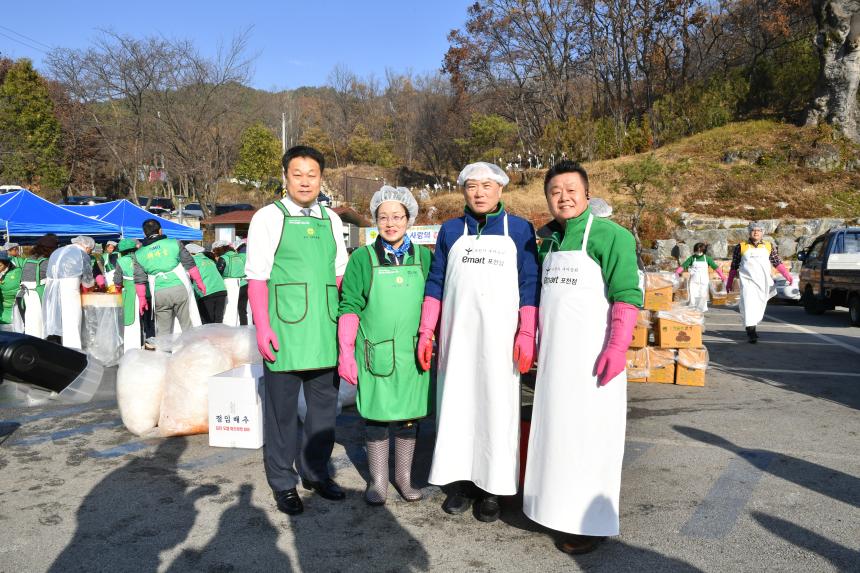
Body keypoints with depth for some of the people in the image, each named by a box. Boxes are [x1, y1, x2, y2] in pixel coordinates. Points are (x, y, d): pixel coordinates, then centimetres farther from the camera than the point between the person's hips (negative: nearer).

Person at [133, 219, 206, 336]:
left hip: (159, 294, 2)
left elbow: (139, 280, 10)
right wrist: (200, 282, 10)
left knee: (163, 331, 12)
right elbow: (190, 265, 2)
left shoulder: (139, 254, 8)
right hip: (180, 288, -2)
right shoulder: (174, 243, 2)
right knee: (189, 326, 4)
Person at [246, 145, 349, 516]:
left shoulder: (331, 219, 12)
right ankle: (283, 482, 22)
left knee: (325, 404, 13)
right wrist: (262, 327, -12)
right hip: (284, 331, -4)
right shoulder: (269, 217, -2)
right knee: (282, 408, 6)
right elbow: (257, 276, -5)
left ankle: (315, 472, 31)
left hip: (325, 331, 5)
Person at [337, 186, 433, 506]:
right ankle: (377, 480, 22)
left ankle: (404, 476, 27)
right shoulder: (362, 258, -1)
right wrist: (345, 351, -8)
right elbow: (349, 307, -3)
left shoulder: (424, 257, 4)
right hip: (376, 352, -2)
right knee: (376, 415, 6)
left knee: (409, 416, 11)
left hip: (413, 352, 2)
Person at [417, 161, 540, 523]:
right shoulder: (450, 231, 8)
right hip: (457, 335, 2)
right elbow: (435, 283, 9)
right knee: (456, 405, 6)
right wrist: (425, 332, 4)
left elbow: (530, 286, 1)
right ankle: (462, 480, 20)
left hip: (499, 337, -2)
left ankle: (492, 488, 14)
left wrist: (527, 335, -8)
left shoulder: (520, 231, 3)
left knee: (497, 408, 2)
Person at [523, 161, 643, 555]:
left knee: (589, 436, 0)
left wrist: (617, 348, -23)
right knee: (557, 433, 14)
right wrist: (539, 345, 19)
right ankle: (560, 506, 28)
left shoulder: (609, 236, -9)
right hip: (554, 358, 7)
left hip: (591, 358, -7)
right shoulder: (551, 241, 13)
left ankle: (591, 522, 12)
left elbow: (627, 297, -16)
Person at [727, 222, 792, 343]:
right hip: (748, 281, -3)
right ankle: (751, 332, -20)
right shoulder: (741, 246, 5)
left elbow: (777, 262, 11)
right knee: (749, 305, -16)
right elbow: (734, 266, 11)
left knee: (759, 307, 9)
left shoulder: (769, 246, 11)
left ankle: (751, 328, 27)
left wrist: (787, 275, -1)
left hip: (763, 282, 3)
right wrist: (730, 282, 13)